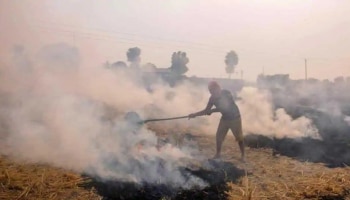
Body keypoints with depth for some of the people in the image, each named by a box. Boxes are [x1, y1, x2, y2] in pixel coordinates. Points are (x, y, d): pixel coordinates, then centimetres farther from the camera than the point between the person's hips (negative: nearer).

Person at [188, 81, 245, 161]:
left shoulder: (226, 94, -26)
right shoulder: (213, 98, -11)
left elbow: (225, 107, -33)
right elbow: (206, 110, -7)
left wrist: (211, 111, -32)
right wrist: (195, 114, -19)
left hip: (235, 118, -5)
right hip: (224, 118, 5)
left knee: (239, 137, 3)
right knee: (219, 136, 3)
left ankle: (243, 155, 21)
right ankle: (218, 153, 21)